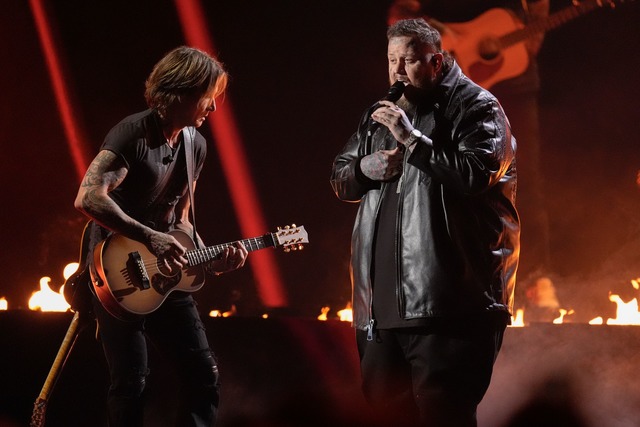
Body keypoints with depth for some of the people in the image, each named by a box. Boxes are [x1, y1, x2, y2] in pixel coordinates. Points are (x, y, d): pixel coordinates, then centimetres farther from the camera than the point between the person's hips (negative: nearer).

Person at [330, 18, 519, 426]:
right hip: (384, 299, 8)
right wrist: (364, 168, 2)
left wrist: (412, 139, -18)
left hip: (446, 302, -8)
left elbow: (477, 174, -18)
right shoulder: (381, 114, 21)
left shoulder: (476, 108, -2)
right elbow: (340, 180, 25)